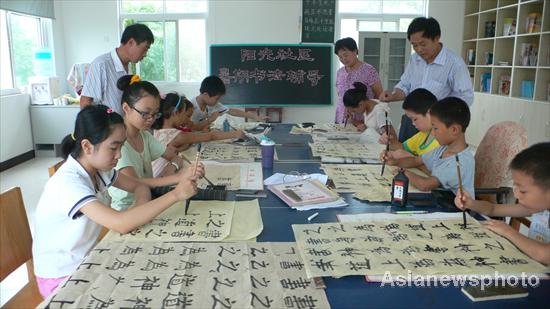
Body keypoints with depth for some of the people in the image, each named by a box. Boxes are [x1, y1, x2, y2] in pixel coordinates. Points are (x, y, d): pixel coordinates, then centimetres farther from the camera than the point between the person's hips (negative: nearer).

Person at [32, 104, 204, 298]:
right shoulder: (68, 182, -29)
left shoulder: (98, 168, -4)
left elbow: (139, 187, 8)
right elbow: (120, 224, -39)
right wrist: (175, 195, -35)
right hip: (62, 278, -7)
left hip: (86, 260, 7)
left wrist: (140, 215, -14)